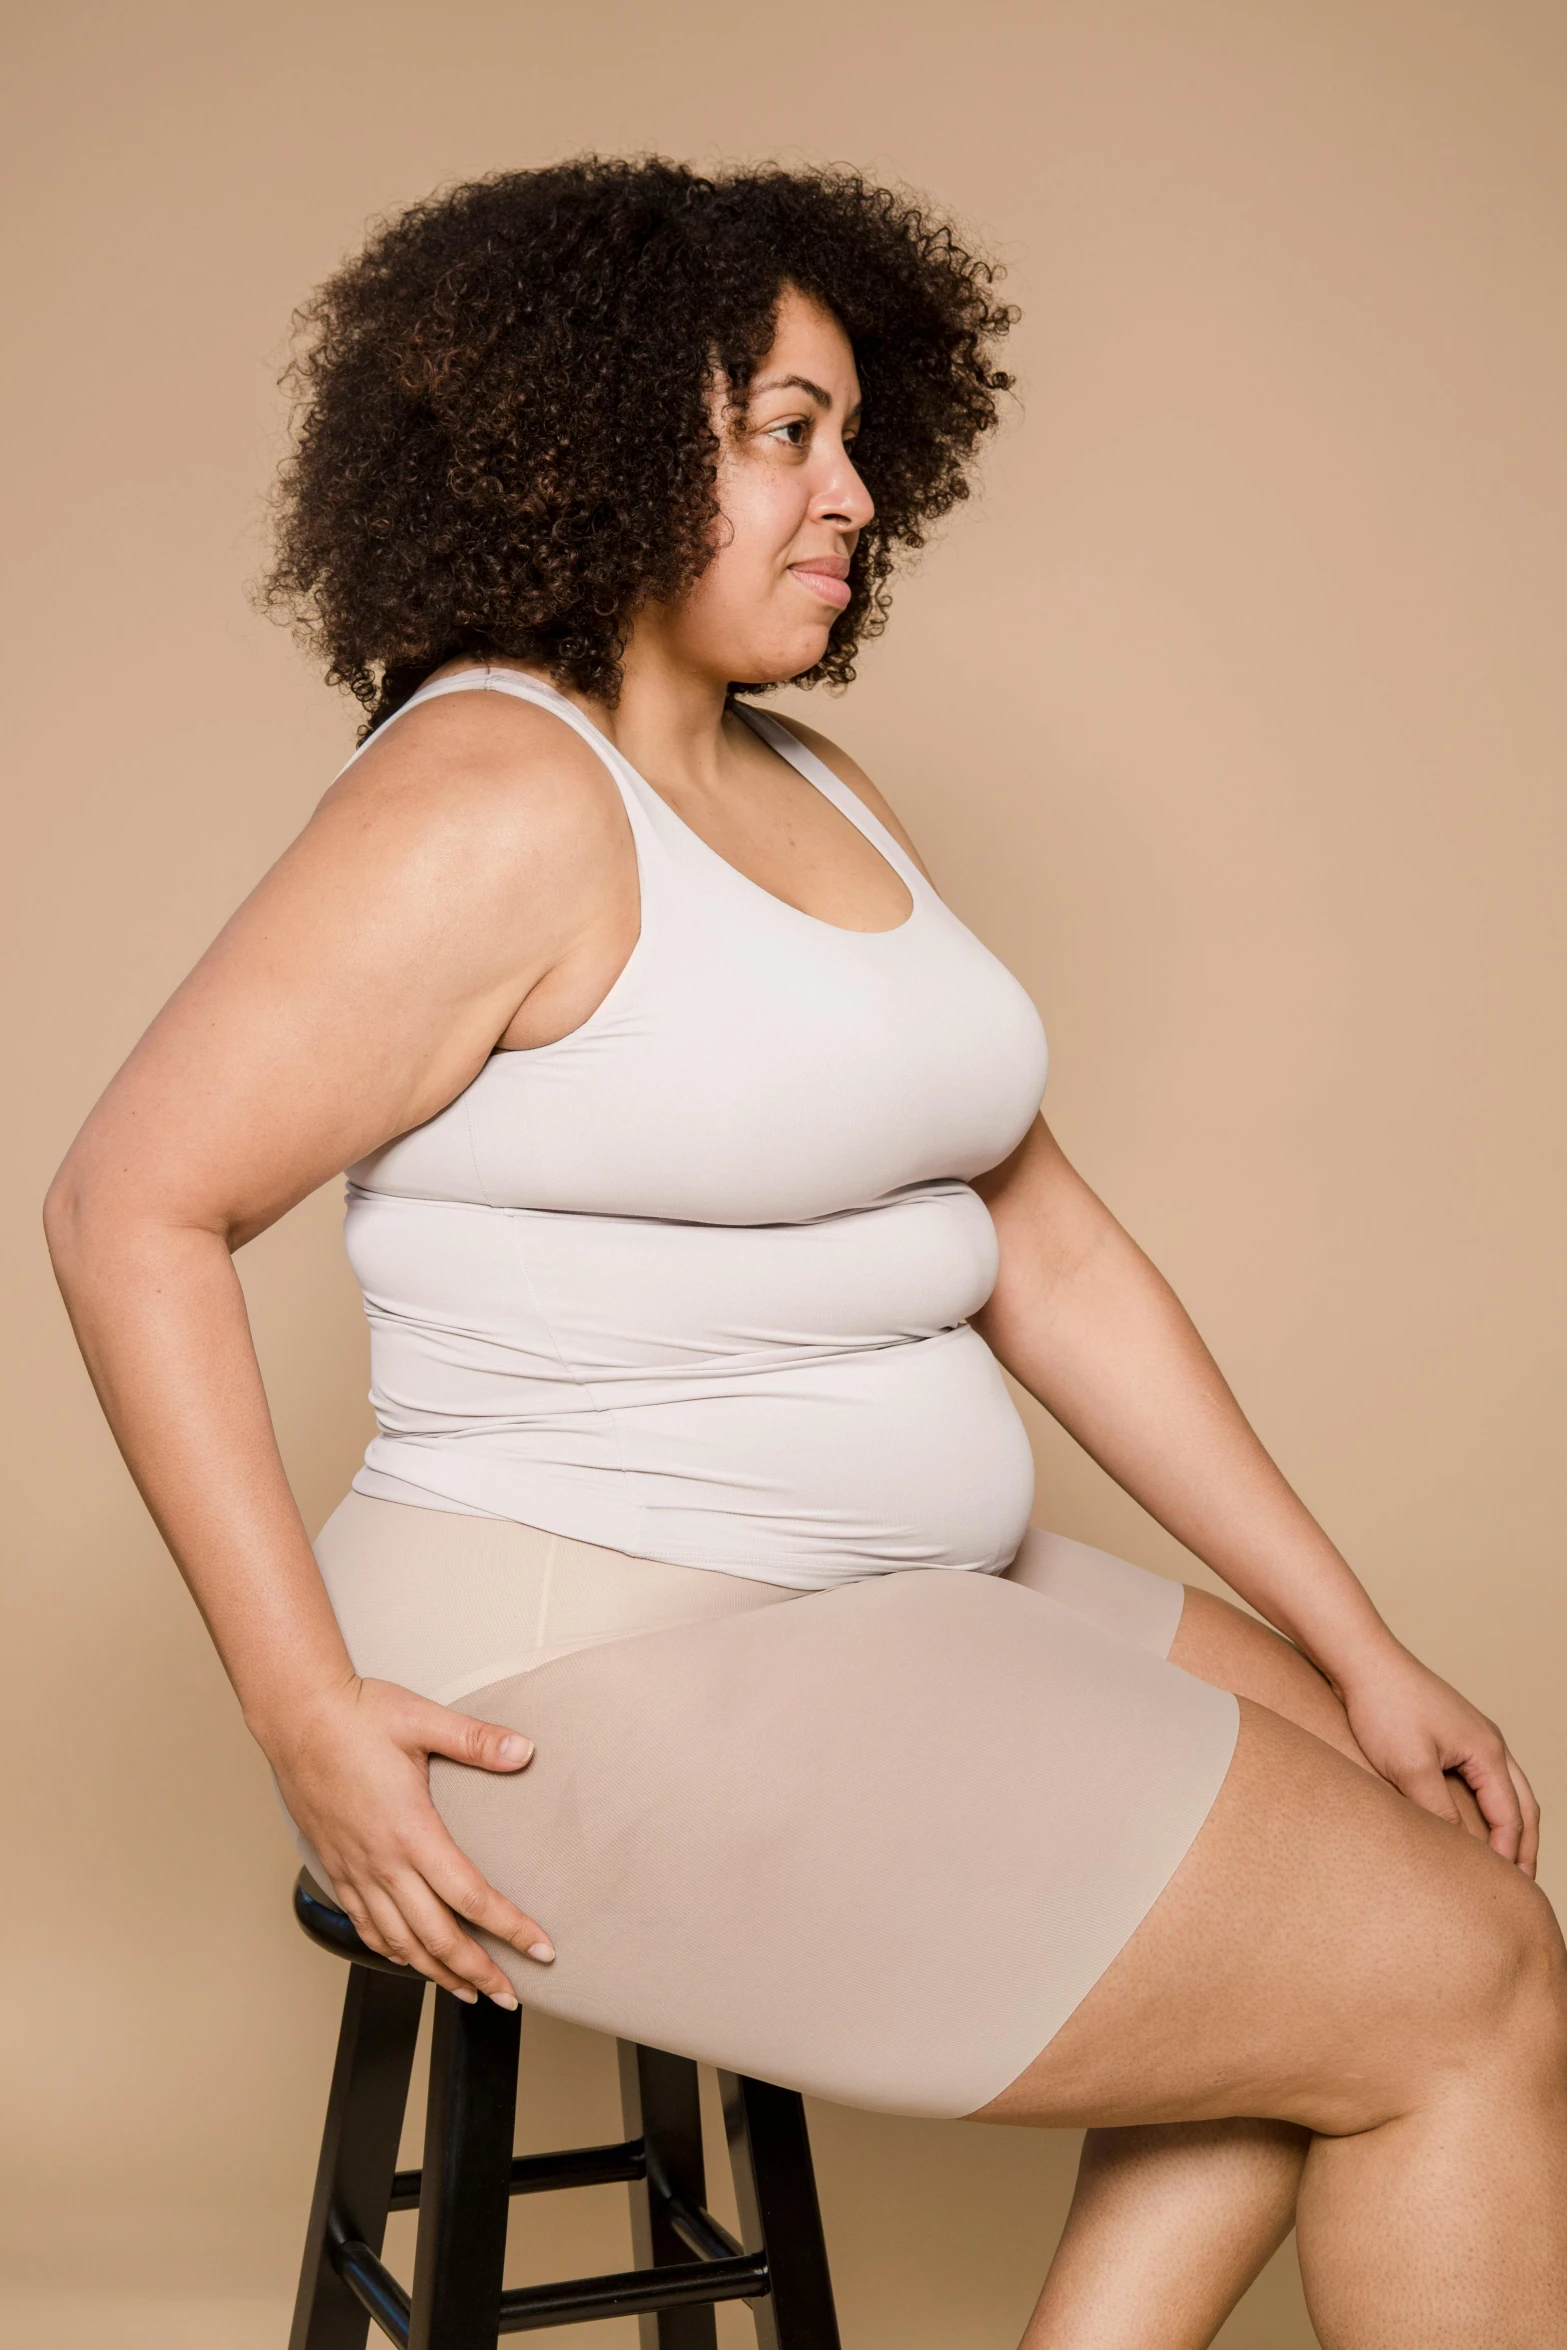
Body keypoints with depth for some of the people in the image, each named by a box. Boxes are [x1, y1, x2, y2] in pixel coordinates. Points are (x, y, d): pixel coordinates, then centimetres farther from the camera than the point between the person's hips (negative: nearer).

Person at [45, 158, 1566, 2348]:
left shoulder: (816, 797, 12)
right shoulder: (490, 796, -14)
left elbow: (1045, 1247, 12)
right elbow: (131, 1208, -16)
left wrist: (1359, 1647, 9)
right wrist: (309, 1709, -21)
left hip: (892, 1616, 9)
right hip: (606, 1677, -9)